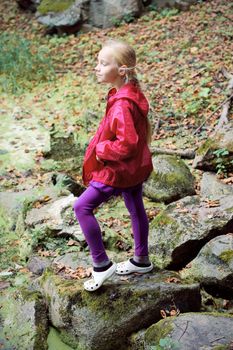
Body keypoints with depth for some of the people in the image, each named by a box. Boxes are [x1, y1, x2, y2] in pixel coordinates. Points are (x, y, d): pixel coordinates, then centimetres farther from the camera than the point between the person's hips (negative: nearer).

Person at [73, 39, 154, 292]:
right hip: (135, 166, 10)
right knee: (136, 210, 21)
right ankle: (141, 260, 39)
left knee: (82, 207, -6)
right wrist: (104, 145, 7)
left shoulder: (122, 104, -29)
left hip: (120, 169, -10)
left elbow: (127, 144, -34)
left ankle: (101, 265, 2)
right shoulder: (131, 93, 2)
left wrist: (101, 150, -19)